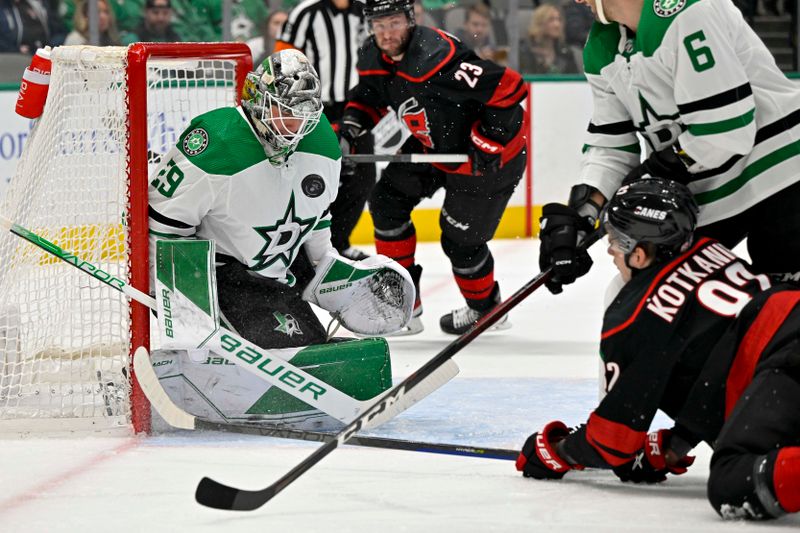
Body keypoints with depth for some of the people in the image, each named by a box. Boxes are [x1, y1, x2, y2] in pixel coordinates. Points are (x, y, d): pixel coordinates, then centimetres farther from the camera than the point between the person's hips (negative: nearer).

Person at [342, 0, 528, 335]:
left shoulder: (438, 57, -34)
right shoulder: (374, 57, -7)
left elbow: (509, 87, -33)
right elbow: (369, 96, 14)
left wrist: (488, 141, -28)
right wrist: (351, 125, -6)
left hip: (491, 154, -9)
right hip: (431, 148, 9)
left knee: (460, 238, 1)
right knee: (388, 200, 4)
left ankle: (485, 307, 32)